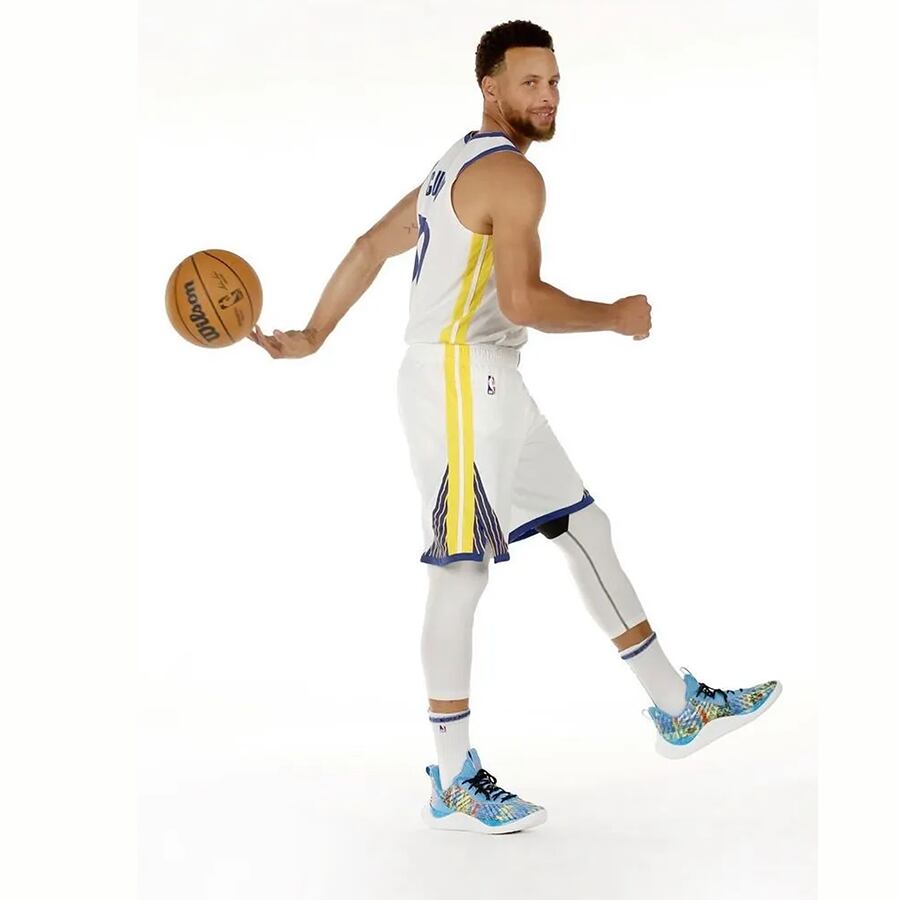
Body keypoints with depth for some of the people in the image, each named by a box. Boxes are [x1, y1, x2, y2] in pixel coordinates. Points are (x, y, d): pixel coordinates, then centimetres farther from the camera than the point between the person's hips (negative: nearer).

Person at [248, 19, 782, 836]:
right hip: (459, 379, -11)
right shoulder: (513, 174, -13)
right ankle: (454, 785, 2)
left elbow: (372, 246, 21)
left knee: (585, 528, 12)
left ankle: (679, 708, 19)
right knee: (462, 571, -5)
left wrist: (312, 337, 22)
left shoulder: (457, 167, 18)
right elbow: (523, 301, -23)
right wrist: (617, 317, -9)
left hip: (491, 387, 11)